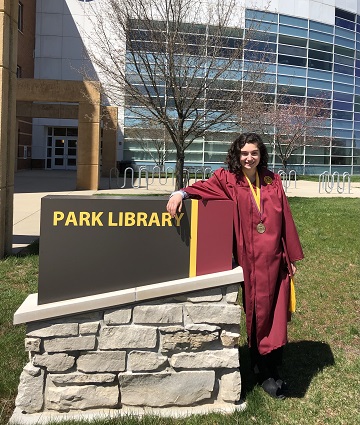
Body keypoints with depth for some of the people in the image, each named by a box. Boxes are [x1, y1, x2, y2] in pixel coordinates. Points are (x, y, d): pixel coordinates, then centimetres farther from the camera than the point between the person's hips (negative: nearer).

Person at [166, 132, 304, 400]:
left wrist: (292, 257, 11)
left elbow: (286, 219, 10)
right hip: (249, 259, -3)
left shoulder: (273, 182, 8)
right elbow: (203, 187, -14)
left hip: (275, 258, 3)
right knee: (256, 312, 5)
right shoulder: (228, 180, 1)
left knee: (275, 313, 5)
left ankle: (271, 368, 19)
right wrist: (181, 193, -36)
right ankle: (264, 372, 21)